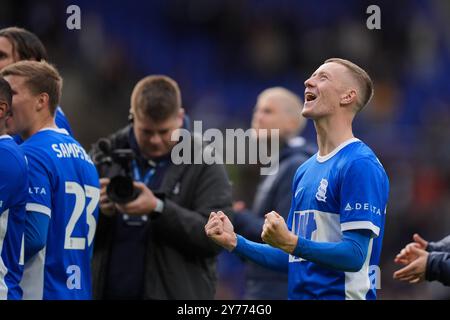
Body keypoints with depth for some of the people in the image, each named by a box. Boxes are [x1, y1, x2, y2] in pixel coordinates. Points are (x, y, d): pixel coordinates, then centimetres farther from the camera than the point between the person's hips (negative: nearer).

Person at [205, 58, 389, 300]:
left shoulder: (361, 165, -12)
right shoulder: (305, 171, 15)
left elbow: (355, 255, -18)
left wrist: (290, 243, -28)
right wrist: (235, 242, 8)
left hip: (340, 294, -8)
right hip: (300, 293, 8)